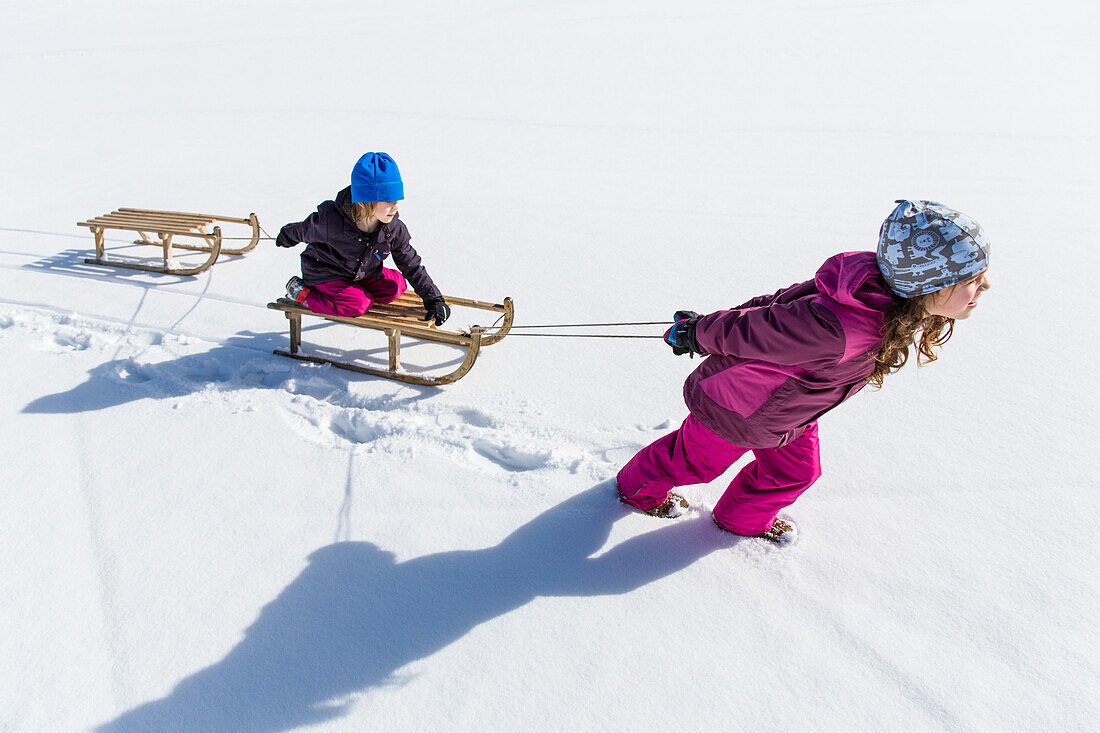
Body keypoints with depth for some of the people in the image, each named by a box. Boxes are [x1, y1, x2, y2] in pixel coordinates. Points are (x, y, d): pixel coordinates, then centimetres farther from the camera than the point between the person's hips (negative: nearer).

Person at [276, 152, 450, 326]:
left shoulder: (395, 229, -21)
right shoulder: (330, 221, -34)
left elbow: (412, 265, -9)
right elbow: (304, 230, -9)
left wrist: (433, 298, -13)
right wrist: (287, 236, 14)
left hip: (361, 273, 5)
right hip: (323, 274, -5)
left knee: (396, 285, -8)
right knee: (359, 305, -24)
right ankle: (302, 292, -5)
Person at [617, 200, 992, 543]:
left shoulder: (892, 301, -15)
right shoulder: (836, 330, -46)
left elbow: (785, 303, -4)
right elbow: (748, 330, -31)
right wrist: (697, 333, -12)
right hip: (738, 409, -7)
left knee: (796, 471, 22)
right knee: (695, 461, 19)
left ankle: (743, 518, 52)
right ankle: (640, 488, 51)